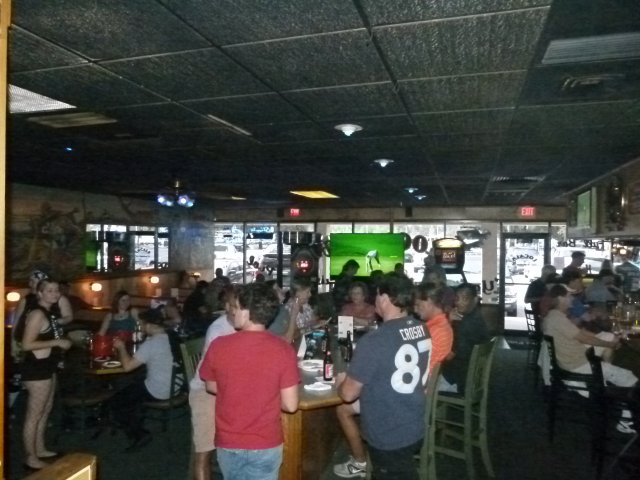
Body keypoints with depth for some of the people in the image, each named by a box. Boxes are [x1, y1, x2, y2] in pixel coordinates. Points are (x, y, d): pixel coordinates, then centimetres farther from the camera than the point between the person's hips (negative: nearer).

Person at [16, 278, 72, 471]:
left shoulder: (48, 313, 10)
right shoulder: (37, 314, -19)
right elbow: (27, 344, -25)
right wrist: (57, 342, -22)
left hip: (46, 368, 10)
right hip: (36, 369, -10)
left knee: (45, 411, 20)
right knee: (34, 415, 0)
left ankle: (40, 449, 34)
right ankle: (30, 458, 11)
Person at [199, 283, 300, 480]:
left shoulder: (218, 346, -14)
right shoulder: (283, 350, -18)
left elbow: (211, 387, 3)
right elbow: (290, 405, -14)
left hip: (228, 443, 2)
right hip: (266, 445, -1)